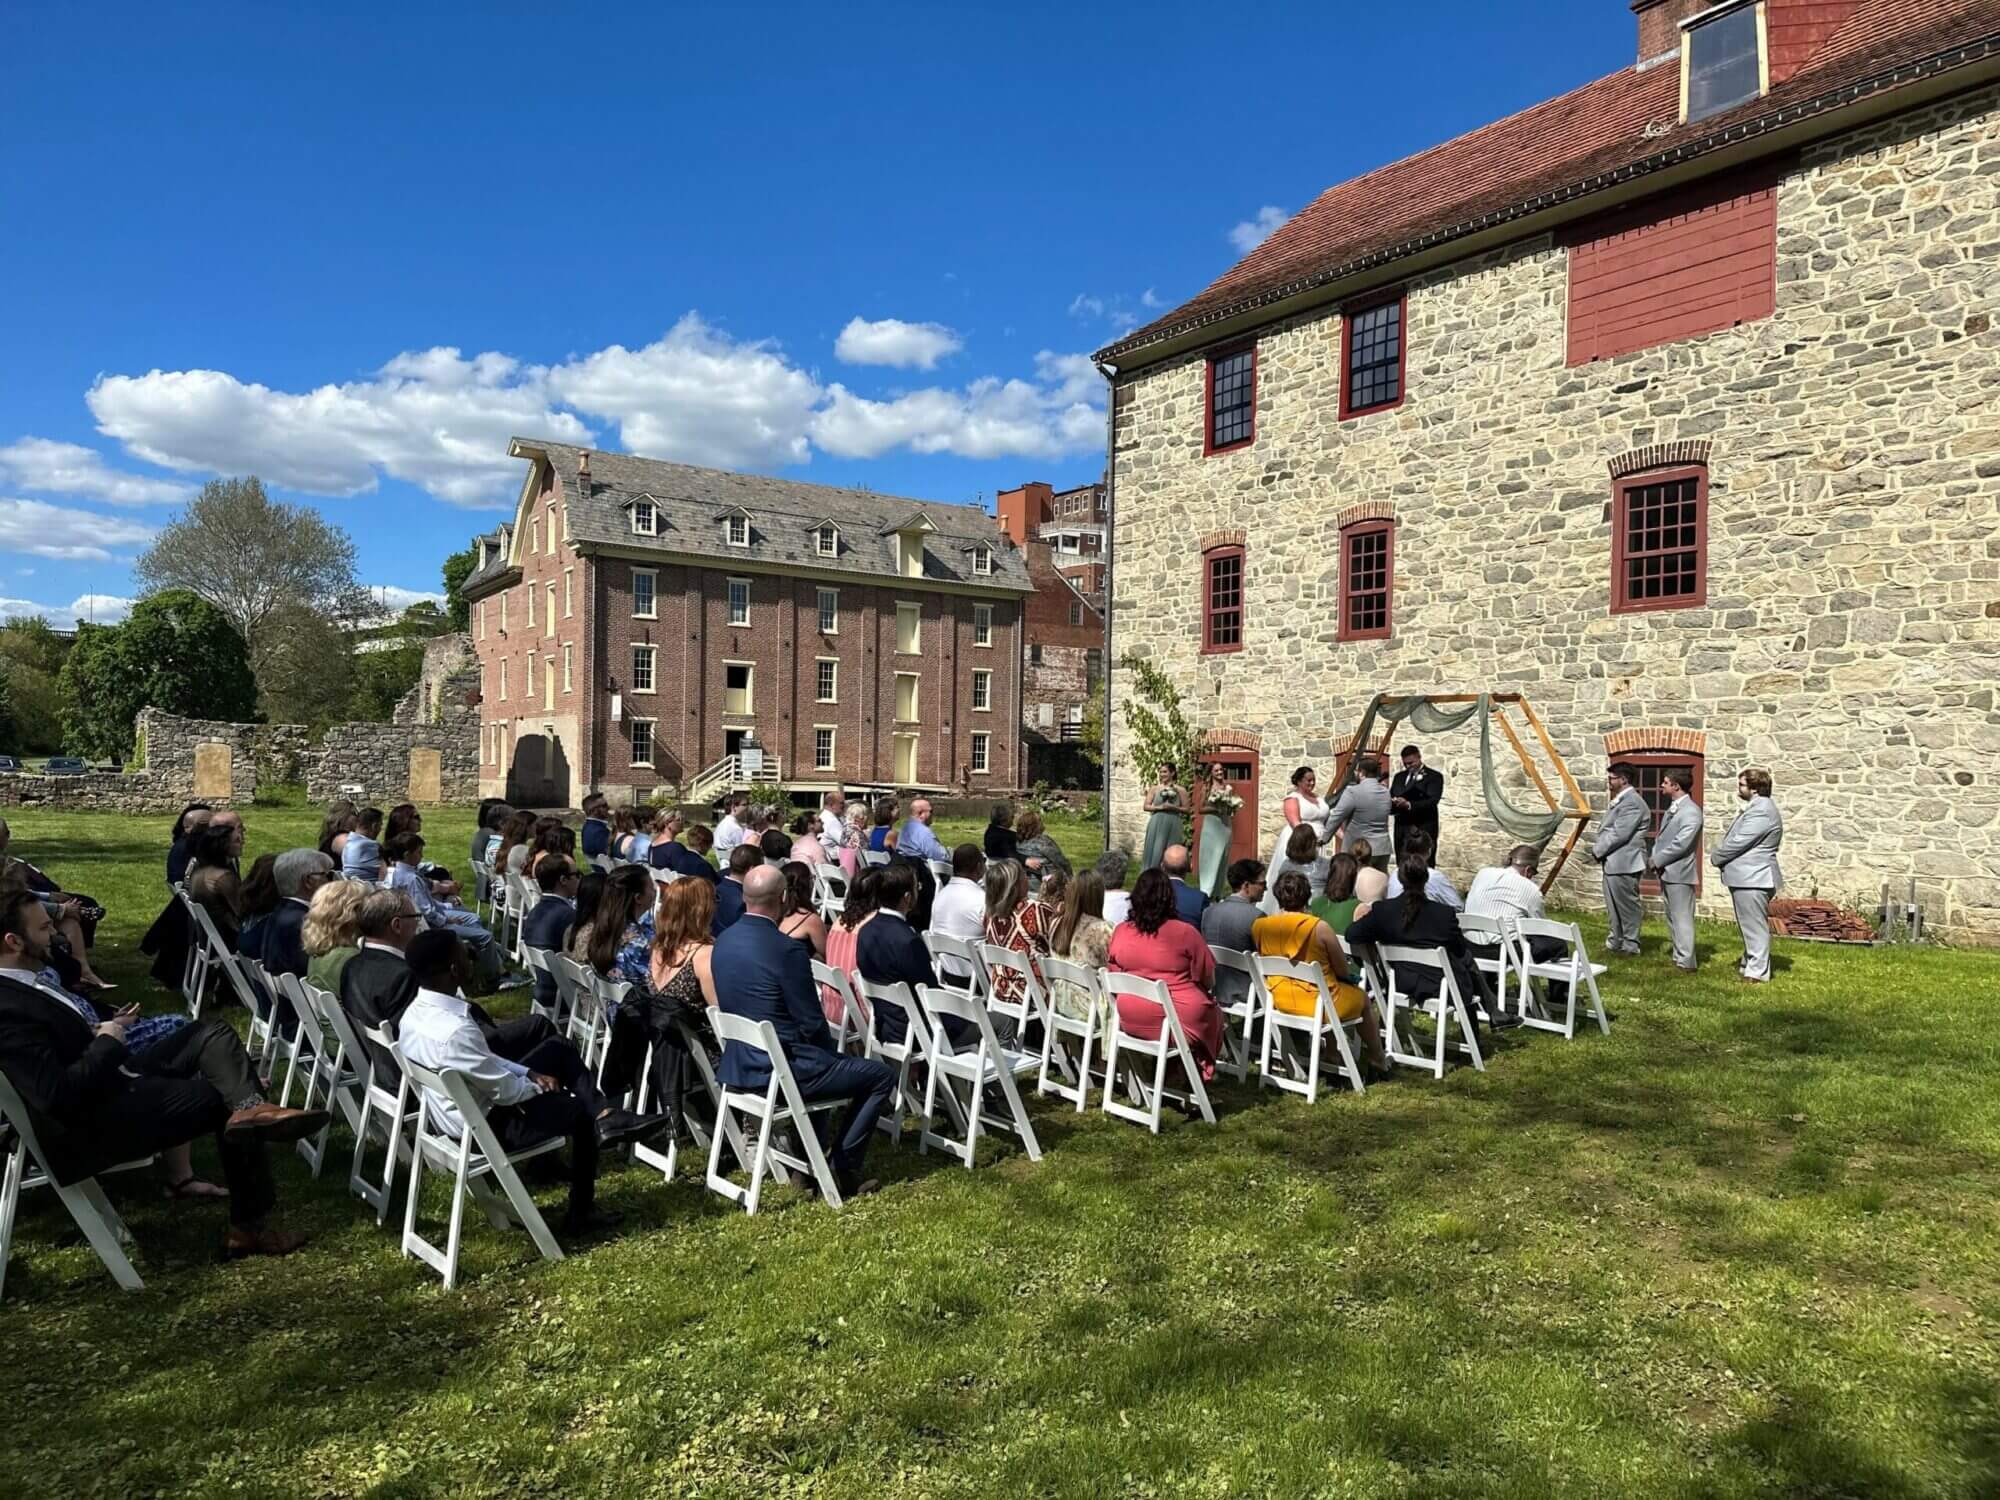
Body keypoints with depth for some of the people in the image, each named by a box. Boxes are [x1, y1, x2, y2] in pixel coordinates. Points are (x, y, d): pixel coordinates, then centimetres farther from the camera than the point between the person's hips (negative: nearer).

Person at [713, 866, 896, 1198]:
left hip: (737, 1064, 9)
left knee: (822, 1059, 34)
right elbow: (811, 1023, -17)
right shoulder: (787, 950, -23)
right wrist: (833, 1053, 6)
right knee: (880, 1076, 4)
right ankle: (844, 1171, 5)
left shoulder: (723, 942, 3)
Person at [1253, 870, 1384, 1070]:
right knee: (1362, 999, 27)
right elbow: (1344, 971, -10)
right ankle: (1378, 1061, 42)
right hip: (1317, 1003, -5)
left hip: (1278, 1000, 5)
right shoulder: (1319, 927, -22)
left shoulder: (1259, 926, -10)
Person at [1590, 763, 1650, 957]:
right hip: (1612, 862, 10)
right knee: (1614, 906, 17)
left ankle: (1630, 945, 9)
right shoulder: (1619, 800, 15)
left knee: (1627, 906, 0)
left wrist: (1597, 850, -11)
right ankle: (1616, 942, 26)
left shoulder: (1632, 802, -17)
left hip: (1624, 863, -10)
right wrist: (1598, 846, 5)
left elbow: (1619, 834, -21)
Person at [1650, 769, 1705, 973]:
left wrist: (1657, 860, -15)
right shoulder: (1672, 807, 14)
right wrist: (1653, 857, 4)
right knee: (1672, 916, 18)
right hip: (1666, 871, 10)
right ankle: (1676, 952, 28)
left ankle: (1685, 962, -1)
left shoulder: (1691, 811, -17)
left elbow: (1681, 843, -23)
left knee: (1681, 918, -5)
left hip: (1679, 872, -10)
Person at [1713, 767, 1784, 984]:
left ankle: (1757, 972, -1)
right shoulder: (1756, 807, 16)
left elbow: (1738, 842, -20)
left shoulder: (1761, 811, -19)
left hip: (1753, 878, -11)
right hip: (1746, 876, 11)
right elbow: (1736, 839, 20)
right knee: (1750, 926, 19)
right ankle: (1749, 964, 28)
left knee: (1755, 926, -5)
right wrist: (1720, 857, 5)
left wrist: (1716, 858, -5)